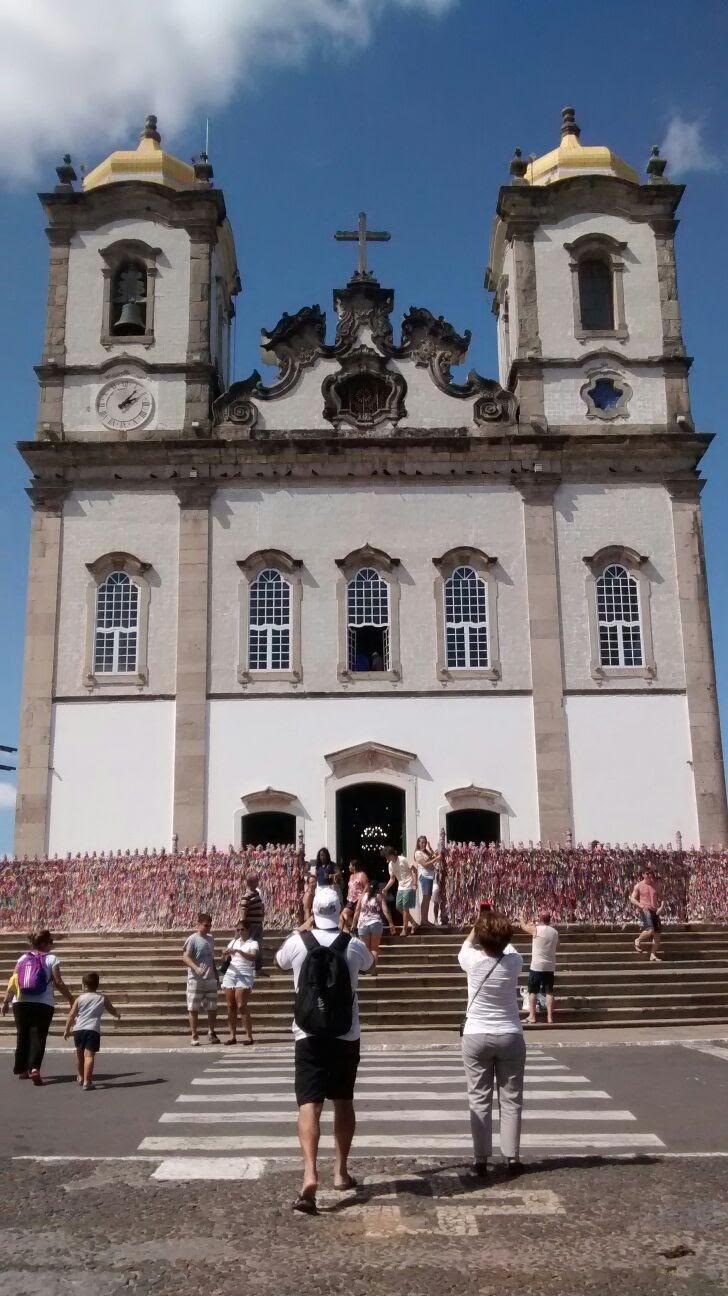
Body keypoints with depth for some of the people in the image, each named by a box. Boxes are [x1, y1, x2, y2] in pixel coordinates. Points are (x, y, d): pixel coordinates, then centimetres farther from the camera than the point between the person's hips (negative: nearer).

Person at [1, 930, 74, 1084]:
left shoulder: (23, 958, 8)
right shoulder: (51, 959, -3)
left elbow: (13, 981, 4)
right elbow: (59, 983, -5)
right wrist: (71, 999, 4)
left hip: (21, 1002, 4)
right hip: (43, 1004, -4)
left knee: (22, 1036, 15)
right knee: (39, 1037, 0)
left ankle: (22, 1070, 22)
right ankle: (35, 1068, -18)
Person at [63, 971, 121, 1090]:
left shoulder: (79, 998, 7)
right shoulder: (103, 998, 8)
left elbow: (71, 1015, 4)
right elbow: (112, 1010, 21)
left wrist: (67, 1030, 15)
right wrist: (118, 1014, 43)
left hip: (78, 1029, 2)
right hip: (93, 1030, -2)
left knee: (80, 1053, 20)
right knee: (89, 1055, -8)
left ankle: (80, 1077, 37)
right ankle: (86, 1081, -18)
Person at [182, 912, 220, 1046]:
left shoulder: (210, 939, 13)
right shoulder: (192, 939, -7)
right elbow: (185, 957, -15)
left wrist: (216, 976, 19)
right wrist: (196, 968, -29)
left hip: (210, 979, 6)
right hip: (195, 979, -6)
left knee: (212, 1008, 7)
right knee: (193, 1008, 0)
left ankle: (211, 1033, 19)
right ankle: (194, 1036, 8)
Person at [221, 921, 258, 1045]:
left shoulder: (253, 943, 3)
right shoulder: (234, 942, 18)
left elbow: (253, 956, -16)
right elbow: (225, 958, 15)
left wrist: (238, 951, -29)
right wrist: (227, 954, -9)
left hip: (245, 976, -5)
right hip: (230, 974, 5)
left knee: (241, 1006, -13)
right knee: (231, 1006, 1)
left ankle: (250, 1036, -8)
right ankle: (232, 1036, 6)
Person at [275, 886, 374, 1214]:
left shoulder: (297, 942, -7)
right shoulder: (353, 945, -4)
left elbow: (280, 963, 17)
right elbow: (368, 964, 21)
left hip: (309, 1037, -2)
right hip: (346, 1037, 2)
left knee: (309, 1104, -6)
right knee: (343, 1102, 17)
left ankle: (310, 1173, -24)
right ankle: (341, 1171, 26)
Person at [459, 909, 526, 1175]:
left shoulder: (473, 961, -13)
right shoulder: (513, 962, -10)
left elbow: (466, 945, 11)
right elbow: (509, 948, 15)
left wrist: (479, 922, 19)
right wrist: (498, 924, 19)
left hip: (476, 1037, -1)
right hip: (510, 1036, 1)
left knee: (479, 1100, 6)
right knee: (511, 1099, 9)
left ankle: (481, 1158, 8)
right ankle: (512, 1157, 11)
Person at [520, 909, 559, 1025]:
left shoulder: (536, 929, -12)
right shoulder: (555, 932, 5)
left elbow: (524, 926, 5)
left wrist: (522, 918, 28)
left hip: (537, 966, -4)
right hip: (550, 966, 4)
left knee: (533, 991, 7)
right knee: (549, 992, 9)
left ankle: (532, 1017, 7)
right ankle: (550, 1017, 7)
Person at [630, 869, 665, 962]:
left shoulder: (654, 885, 15)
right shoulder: (638, 886, 1)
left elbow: (660, 898, 17)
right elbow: (632, 899, -4)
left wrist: (661, 907, -4)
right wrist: (642, 906, -21)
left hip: (655, 911, 6)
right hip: (645, 911, -6)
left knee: (657, 934, 2)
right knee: (650, 930, -25)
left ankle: (653, 956, 13)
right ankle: (638, 941, 4)